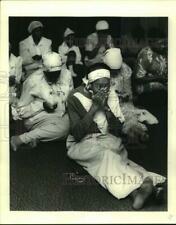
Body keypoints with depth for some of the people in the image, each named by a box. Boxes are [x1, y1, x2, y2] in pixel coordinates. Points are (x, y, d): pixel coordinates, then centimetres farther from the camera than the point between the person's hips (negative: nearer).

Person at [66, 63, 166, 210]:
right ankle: (138, 186, -47)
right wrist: (94, 107, -24)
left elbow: (118, 131, -5)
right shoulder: (76, 98, -12)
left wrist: (106, 107, -19)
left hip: (107, 140, 4)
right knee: (104, 153, -34)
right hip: (82, 144, -3)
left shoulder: (111, 95, -2)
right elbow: (77, 134, -20)